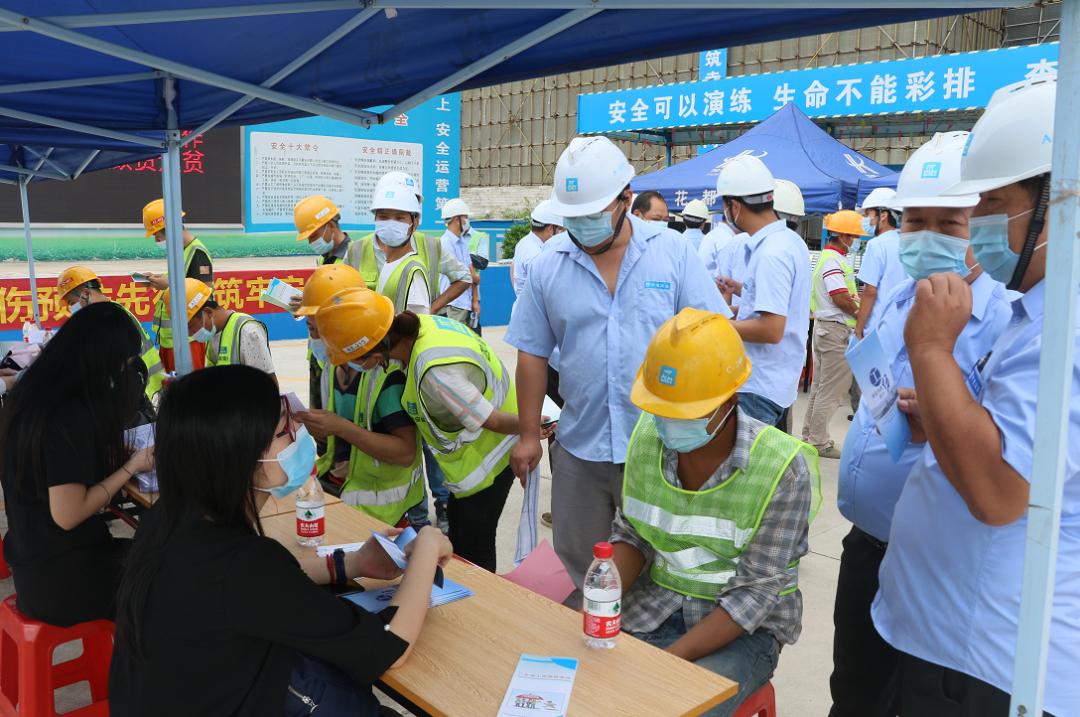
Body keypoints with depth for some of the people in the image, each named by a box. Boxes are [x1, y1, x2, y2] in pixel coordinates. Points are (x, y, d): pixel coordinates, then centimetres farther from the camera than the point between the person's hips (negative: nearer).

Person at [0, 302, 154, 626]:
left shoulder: (28, 397, 3)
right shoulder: (69, 415, -25)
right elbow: (67, 514, -24)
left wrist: (115, 452, 11)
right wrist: (131, 466, -15)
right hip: (62, 578, -8)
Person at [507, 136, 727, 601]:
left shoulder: (673, 253, -4)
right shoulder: (547, 267, 0)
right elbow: (532, 355, 5)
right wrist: (529, 435, 6)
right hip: (579, 447, 2)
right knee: (580, 564, 17)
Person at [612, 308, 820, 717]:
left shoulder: (781, 467, -21)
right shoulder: (648, 435, -8)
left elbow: (754, 594, -18)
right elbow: (632, 534, 3)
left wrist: (664, 661, -24)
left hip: (747, 625, -3)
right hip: (657, 603, 4)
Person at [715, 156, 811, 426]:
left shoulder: (770, 254, -22)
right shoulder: (790, 240, 10)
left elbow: (771, 330, -26)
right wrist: (742, 289, 22)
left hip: (759, 389, -10)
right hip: (771, 381, 10)